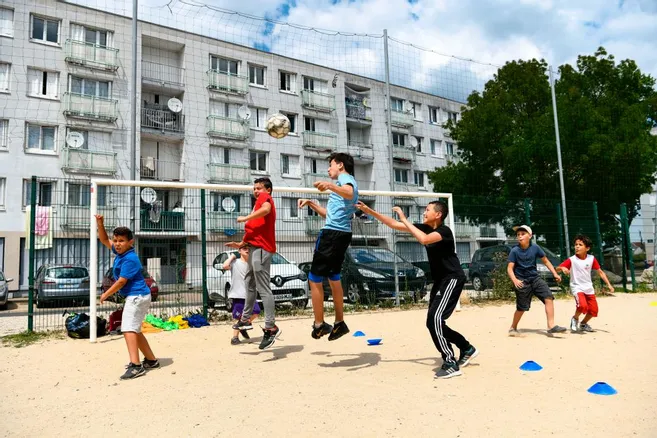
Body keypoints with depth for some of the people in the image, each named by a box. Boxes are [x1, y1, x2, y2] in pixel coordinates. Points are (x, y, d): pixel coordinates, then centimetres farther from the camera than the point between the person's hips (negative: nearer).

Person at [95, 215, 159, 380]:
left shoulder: (130, 259, -18)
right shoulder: (120, 252, 9)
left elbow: (121, 281, -18)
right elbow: (104, 240, 21)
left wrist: (106, 294, -5)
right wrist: (100, 224, 7)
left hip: (137, 296, -10)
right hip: (135, 297, 10)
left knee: (128, 329, -18)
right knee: (134, 330, 17)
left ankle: (135, 366, -25)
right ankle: (151, 360, 27)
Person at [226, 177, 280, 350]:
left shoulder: (265, 197, -1)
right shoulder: (260, 202, 25)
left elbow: (266, 209, -27)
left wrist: (245, 218, -18)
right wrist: (241, 244, 35)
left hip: (261, 248, -11)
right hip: (255, 247, 11)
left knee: (263, 288, -13)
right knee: (250, 284, 19)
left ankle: (271, 328, -13)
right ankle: (245, 320, 32)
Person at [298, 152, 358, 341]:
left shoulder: (346, 178, -6)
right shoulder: (344, 181, 25)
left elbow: (350, 193, -33)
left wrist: (331, 186, -50)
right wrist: (311, 204, 24)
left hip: (333, 233, -10)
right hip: (342, 233, 10)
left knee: (314, 279, -3)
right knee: (334, 278, 18)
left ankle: (319, 325, 2)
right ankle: (339, 323, 24)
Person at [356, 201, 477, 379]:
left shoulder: (444, 231, -18)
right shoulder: (425, 228, 5)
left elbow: (424, 239, -40)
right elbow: (394, 224, 4)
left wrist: (404, 219, -32)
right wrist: (370, 211, -1)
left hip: (452, 279, -9)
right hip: (440, 280, 9)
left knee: (435, 319, -20)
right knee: (433, 322, 12)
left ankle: (451, 364, -10)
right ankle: (467, 349, 30)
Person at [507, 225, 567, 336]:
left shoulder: (535, 248, -1)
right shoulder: (514, 251, -10)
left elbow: (546, 261, 11)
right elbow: (510, 268, -12)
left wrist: (555, 274, 4)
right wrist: (514, 280, -29)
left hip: (535, 278, 4)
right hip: (522, 282, -3)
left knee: (549, 297, -15)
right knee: (522, 308, 1)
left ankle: (551, 326, -11)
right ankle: (513, 328, 22)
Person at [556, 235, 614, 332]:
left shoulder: (591, 259, -2)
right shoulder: (571, 260, -12)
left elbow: (600, 272, 6)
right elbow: (557, 268, -13)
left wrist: (609, 284, 1)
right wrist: (563, 268, -35)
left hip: (589, 288, 5)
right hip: (577, 287, -4)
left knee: (593, 310, 4)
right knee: (583, 305, -27)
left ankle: (583, 324, 32)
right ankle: (575, 319, 3)